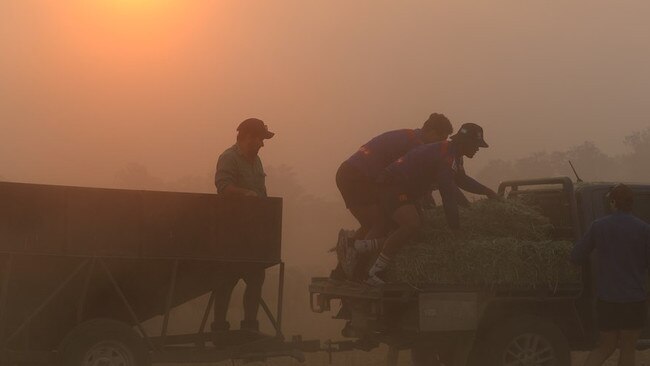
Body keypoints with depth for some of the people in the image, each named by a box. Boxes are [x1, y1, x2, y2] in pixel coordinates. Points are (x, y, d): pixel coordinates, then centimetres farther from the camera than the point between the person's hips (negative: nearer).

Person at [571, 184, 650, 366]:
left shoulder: (598, 226, -1)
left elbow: (576, 257, 3)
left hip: (606, 299, 2)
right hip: (634, 300, -2)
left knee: (606, 346, 16)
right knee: (627, 349, 10)